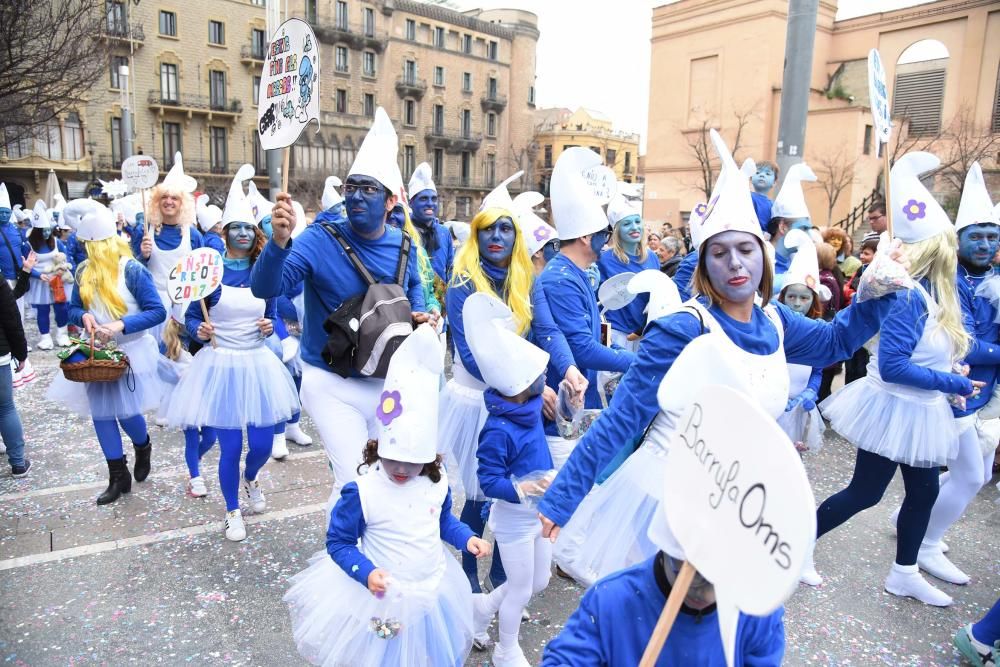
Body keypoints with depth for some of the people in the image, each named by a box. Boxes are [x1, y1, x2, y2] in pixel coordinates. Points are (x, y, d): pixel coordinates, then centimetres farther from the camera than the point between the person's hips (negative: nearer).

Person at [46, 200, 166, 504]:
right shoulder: (84, 272, 1)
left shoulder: (132, 270, -16)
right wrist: (84, 317, -13)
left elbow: (158, 312, -17)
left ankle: (143, 448, 34)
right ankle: (118, 476, 21)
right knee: (100, 413, 7)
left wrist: (121, 325, -27)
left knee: (126, 411, -3)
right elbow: (73, 308, 10)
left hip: (130, 352, -6)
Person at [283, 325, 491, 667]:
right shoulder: (361, 493, -23)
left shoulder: (437, 486, -9)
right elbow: (338, 543, -13)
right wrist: (366, 572, -28)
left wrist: (467, 538, -5)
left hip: (434, 593, 4)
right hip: (381, 600, -4)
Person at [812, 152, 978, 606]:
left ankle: (904, 574, 32)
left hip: (918, 410, 9)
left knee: (924, 491, 17)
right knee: (865, 493, 3)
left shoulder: (931, 294, 4)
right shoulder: (910, 296, -24)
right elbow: (892, 367, -27)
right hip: (894, 409, -9)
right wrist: (955, 384, -20)